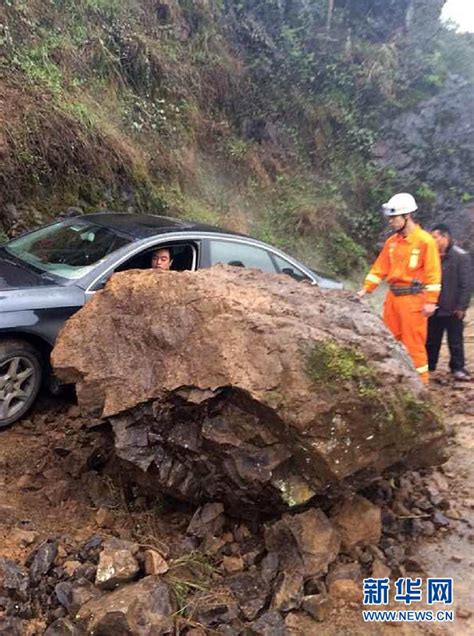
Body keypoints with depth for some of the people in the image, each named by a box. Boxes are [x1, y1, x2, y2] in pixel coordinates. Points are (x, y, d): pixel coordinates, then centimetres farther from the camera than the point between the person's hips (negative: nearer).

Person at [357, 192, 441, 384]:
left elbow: (433, 273, -10)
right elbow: (380, 268, 13)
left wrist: (431, 301, -13)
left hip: (413, 297, -6)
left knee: (414, 342, -2)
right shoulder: (391, 241, 10)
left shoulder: (425, 240, -9)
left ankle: (419, 380, 10)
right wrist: (366, 289, 6)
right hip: (392, 296, 7)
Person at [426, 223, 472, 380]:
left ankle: (458, 367, 20)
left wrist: (461, 306, -14)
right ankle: (428, 365, 27)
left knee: (455, 340, 7)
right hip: (434, 307, 5)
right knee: (431, 339, 14)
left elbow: (466, 284, -11)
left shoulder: (461, 256, -9)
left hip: (452, 309, -5)